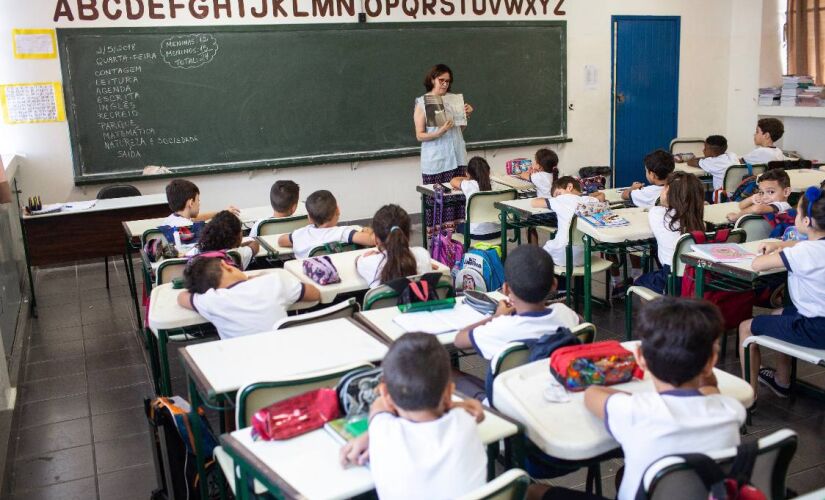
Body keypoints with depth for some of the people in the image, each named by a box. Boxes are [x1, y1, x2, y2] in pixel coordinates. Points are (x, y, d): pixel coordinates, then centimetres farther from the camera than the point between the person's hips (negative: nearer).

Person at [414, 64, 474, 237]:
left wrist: (467, 115, 4)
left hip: (456, 157, 4)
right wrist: (439, 132, -20)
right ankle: (432, 231, 4)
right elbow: (420, 136, -6)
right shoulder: (422, 103, -1)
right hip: (435, 160, -4)